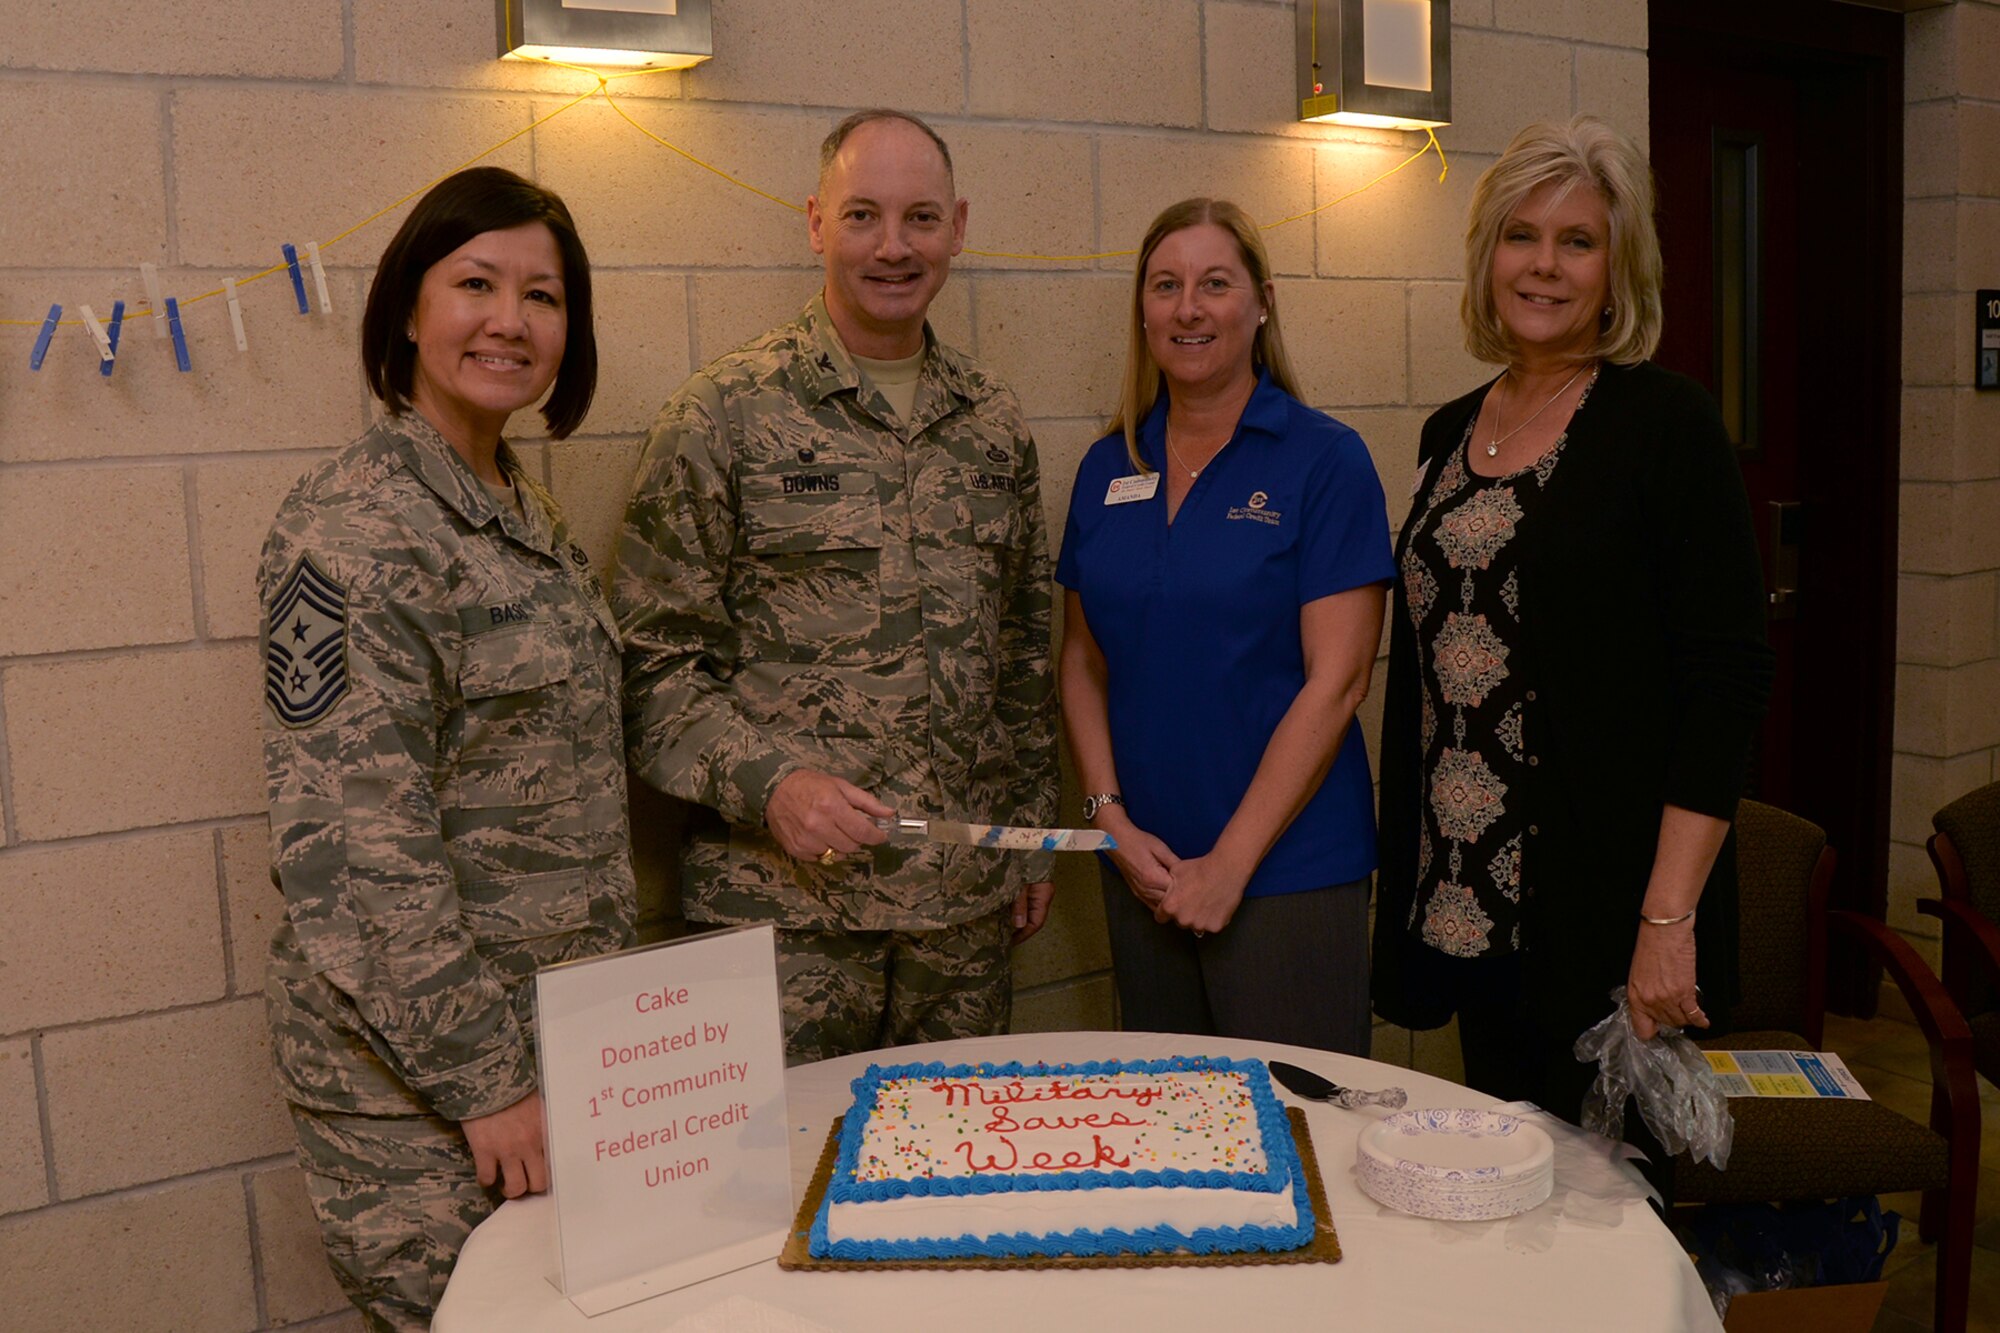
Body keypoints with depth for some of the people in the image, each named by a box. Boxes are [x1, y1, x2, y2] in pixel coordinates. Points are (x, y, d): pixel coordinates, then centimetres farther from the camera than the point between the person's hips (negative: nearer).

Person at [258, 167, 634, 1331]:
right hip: (418, 1058, -8)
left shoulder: (525, 509, 9)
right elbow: (355, 841, -22)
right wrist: (483, 1077, -19)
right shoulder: (355, 526, -17)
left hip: (562, 1018, 8)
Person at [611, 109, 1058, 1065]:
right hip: (783, 907, -4)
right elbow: (653, 660, -7)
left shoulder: (994, 423, 9)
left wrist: (1031, 833, 14)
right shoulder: (724, 416, -6)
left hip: (965, 900, 5)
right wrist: (765, 782, -20)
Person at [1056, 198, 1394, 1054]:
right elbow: (1084, 660, 10)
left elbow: (1335, 681, -12)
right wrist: (1110, 816, -4)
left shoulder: (1325, 460, -7)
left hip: (1286, 868, -4)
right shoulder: (1108, 468, 7)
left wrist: (1230, 862, -13)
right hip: (1142, 869, 5)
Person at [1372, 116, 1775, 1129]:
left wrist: (1669, 918, -19)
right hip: (1465, 910, 6)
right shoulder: (1449, 434, 11)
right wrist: (1399, 881, 12)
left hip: (1601, 918, -5)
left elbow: (1726, 677, -13)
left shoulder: (1662, 422, -7)